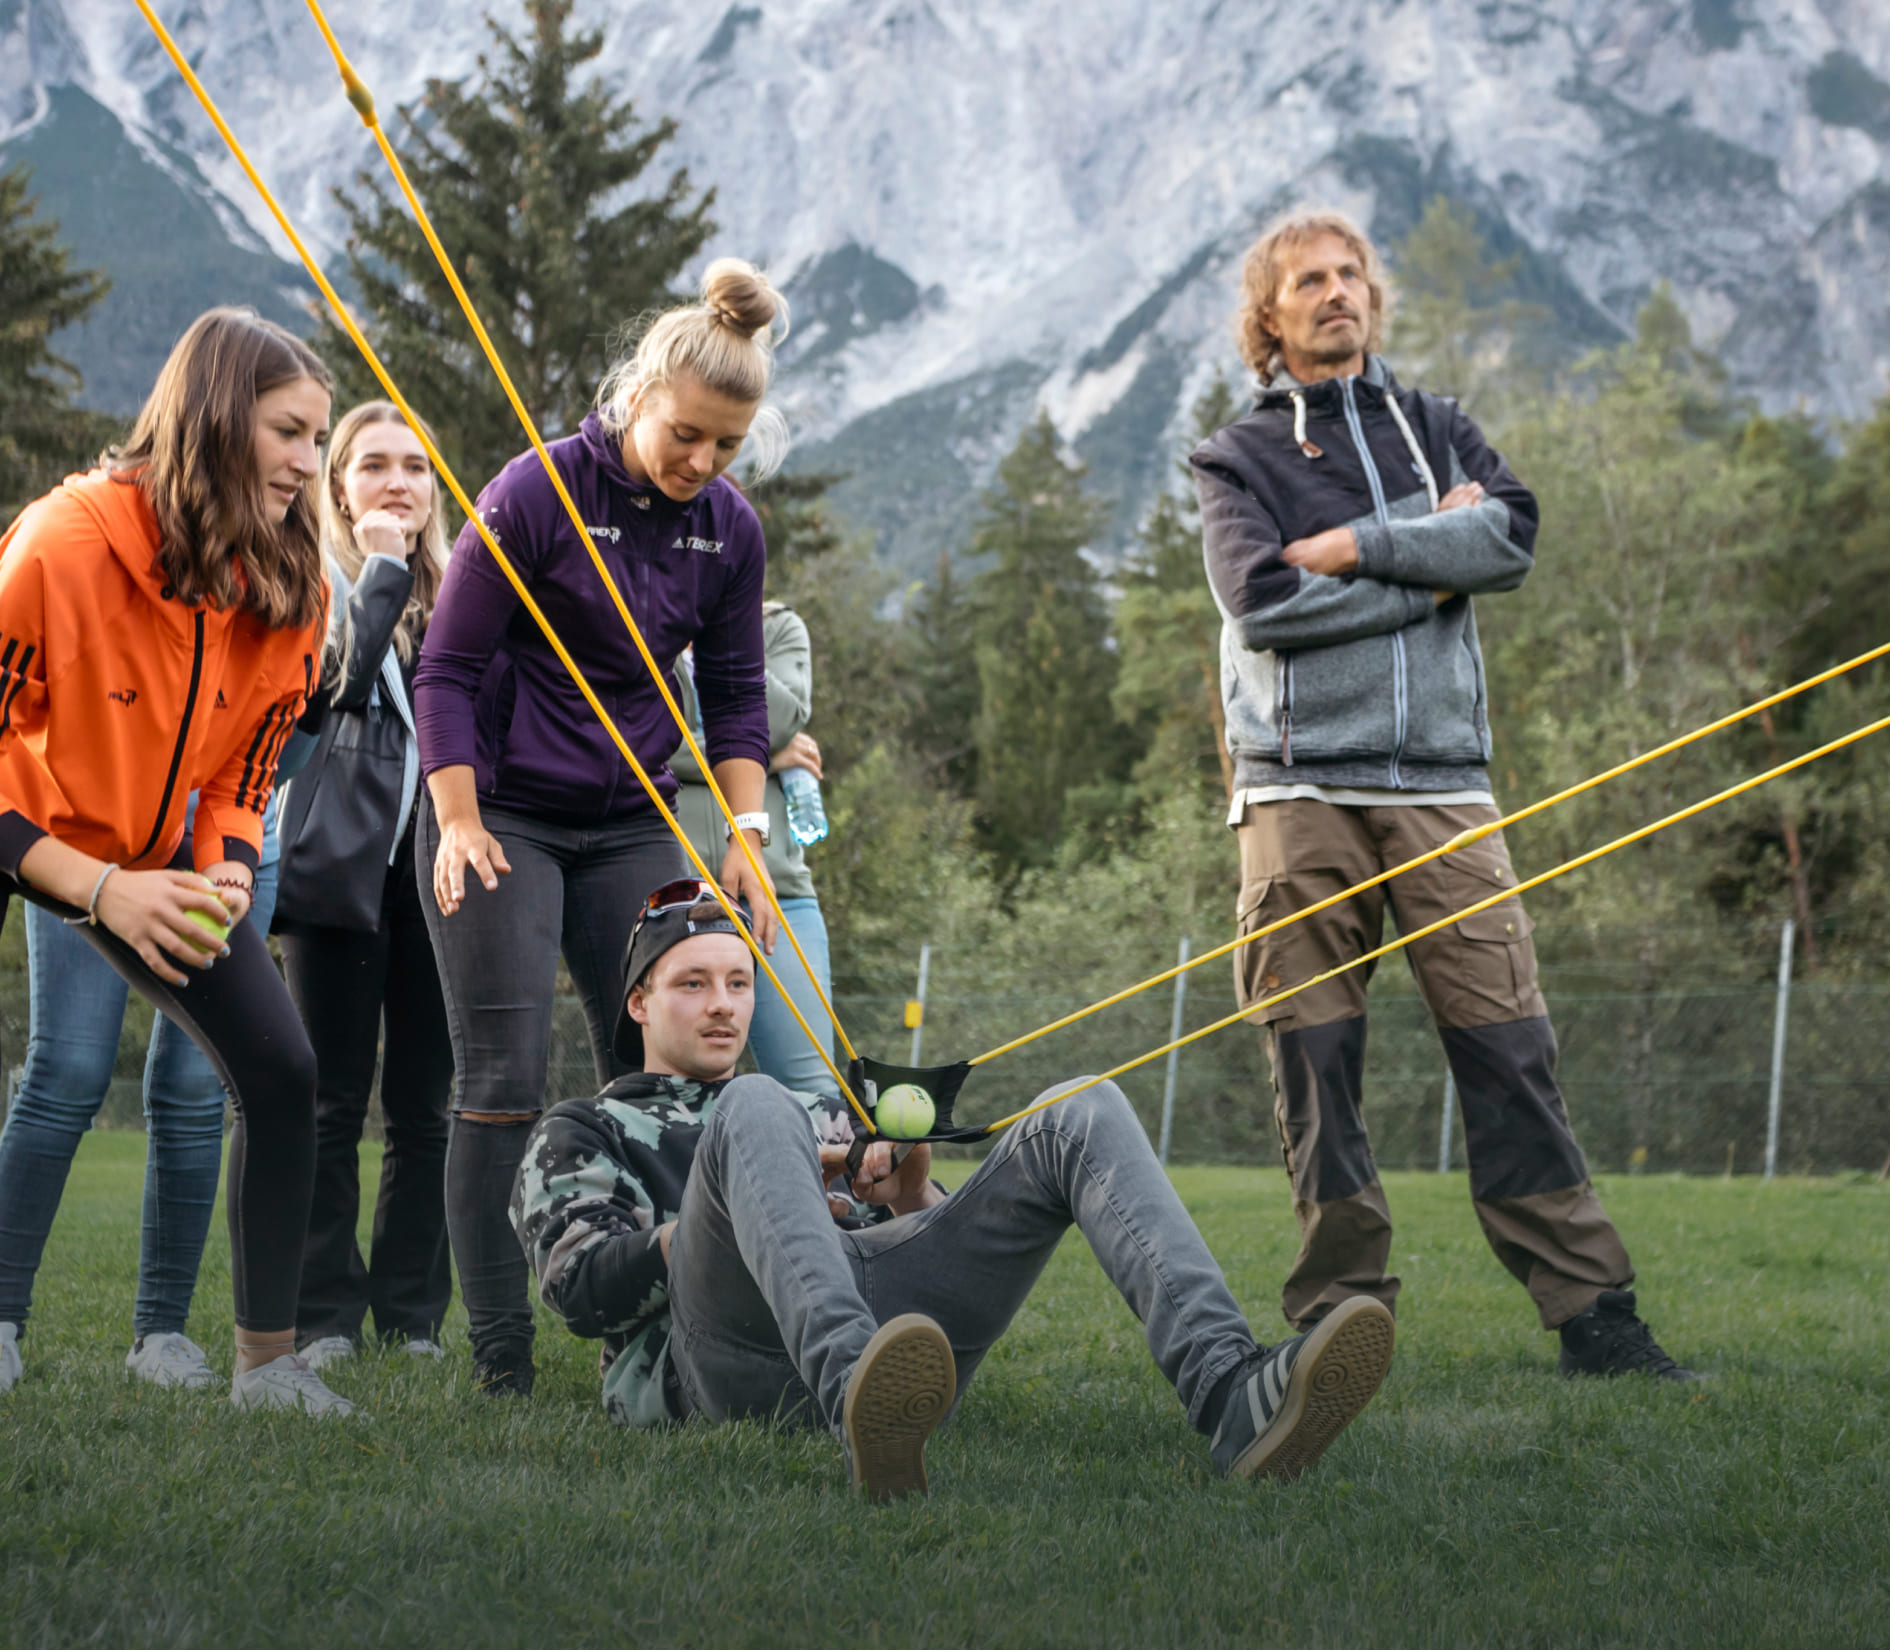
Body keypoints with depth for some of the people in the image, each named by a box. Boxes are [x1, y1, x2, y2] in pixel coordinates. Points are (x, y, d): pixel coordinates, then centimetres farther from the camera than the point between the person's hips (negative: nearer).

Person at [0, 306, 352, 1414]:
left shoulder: (292, 593, -12)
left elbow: (242, 774, 1)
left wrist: (227, 870, -19)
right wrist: (99, 889, -30)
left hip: (149, 853, 5)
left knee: (282, 1070, -7)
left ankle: (269, 1361, 2)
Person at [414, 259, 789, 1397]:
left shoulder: (731, 530, 3)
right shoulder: (539, 493, -12)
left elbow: (736, 697, 10)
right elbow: (448, 673, -8)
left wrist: (747, 837, 0)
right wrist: (460, 823, -13)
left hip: (630, 828, 5)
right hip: (502, 820, -5)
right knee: (505, 1077, -7)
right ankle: (501, 1361, -4)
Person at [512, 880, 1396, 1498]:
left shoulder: (823, 1119, 41)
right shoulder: (579, 1134, 29)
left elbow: (947, 1251, 27)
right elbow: (580, 1288, 7)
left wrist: (911, 1195, 4)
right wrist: (718, 1217, -4)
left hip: (881, 1308, 4)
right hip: (717, 1359, -4)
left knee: (1085, 1113, -14)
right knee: (755, 1109, -33)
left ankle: (1228, 1396, -41)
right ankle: (863, 1405, -61)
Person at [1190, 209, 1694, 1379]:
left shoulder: (1438, 428, 20)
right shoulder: (1240, 458, 12)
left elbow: (1512, 538, 0)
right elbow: (1262, 600, -7)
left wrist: (1354, 548, -6)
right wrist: (1431, 568, -4)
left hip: (1440, 774, 1)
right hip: (1301, 787, -1)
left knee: (1509, 1045, -5)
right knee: (1316, 1058, -3)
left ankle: (1591, 1309, -4)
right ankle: (1341, 1314, 5)